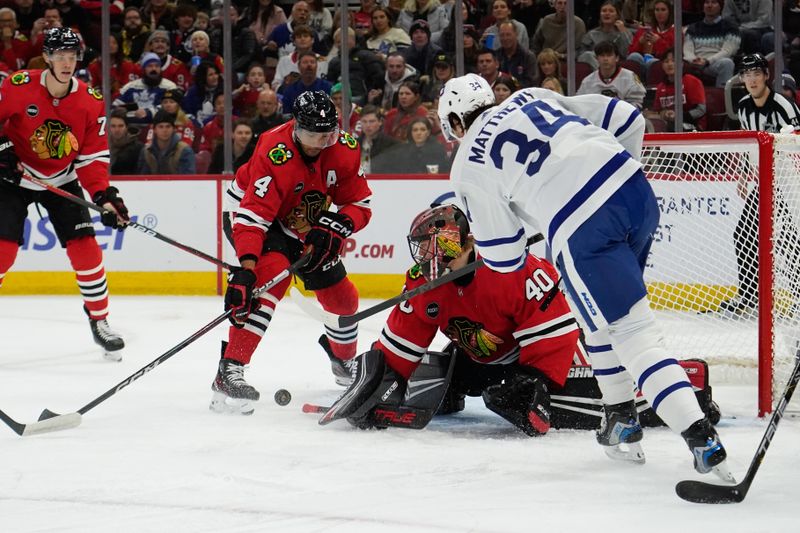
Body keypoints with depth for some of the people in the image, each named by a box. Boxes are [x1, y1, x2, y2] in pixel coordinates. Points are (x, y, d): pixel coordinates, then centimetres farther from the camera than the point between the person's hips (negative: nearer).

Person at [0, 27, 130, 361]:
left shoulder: (91, 102, -11)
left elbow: (93, 156, -7)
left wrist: (104, 195, -18)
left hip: (62, 182, 2)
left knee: (85, 247, -7)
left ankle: (100, 323, 8)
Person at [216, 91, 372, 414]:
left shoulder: (345, 150, -18)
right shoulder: (274, 154, -35)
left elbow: (360, 205, -9)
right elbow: (252, 216, -40)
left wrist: (338, 227, -31)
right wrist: (245, 268, -50)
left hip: (305, 227, 6)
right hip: (251, 212, -6)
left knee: (341, 298, 10)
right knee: (274, 273, -33)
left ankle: (345, 359, 45)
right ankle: (229, 372, -36)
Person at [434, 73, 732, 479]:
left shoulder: (468, 167, 12)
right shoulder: (532, 97, 24)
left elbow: (504, 255, 13)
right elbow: (626, 119, 20)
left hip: (581, 230, -7)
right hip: (636, 190, 7)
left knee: (632, 331, -6)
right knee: (599, 313, 28)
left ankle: (701, 438, -19)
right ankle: (621, 420, 33)